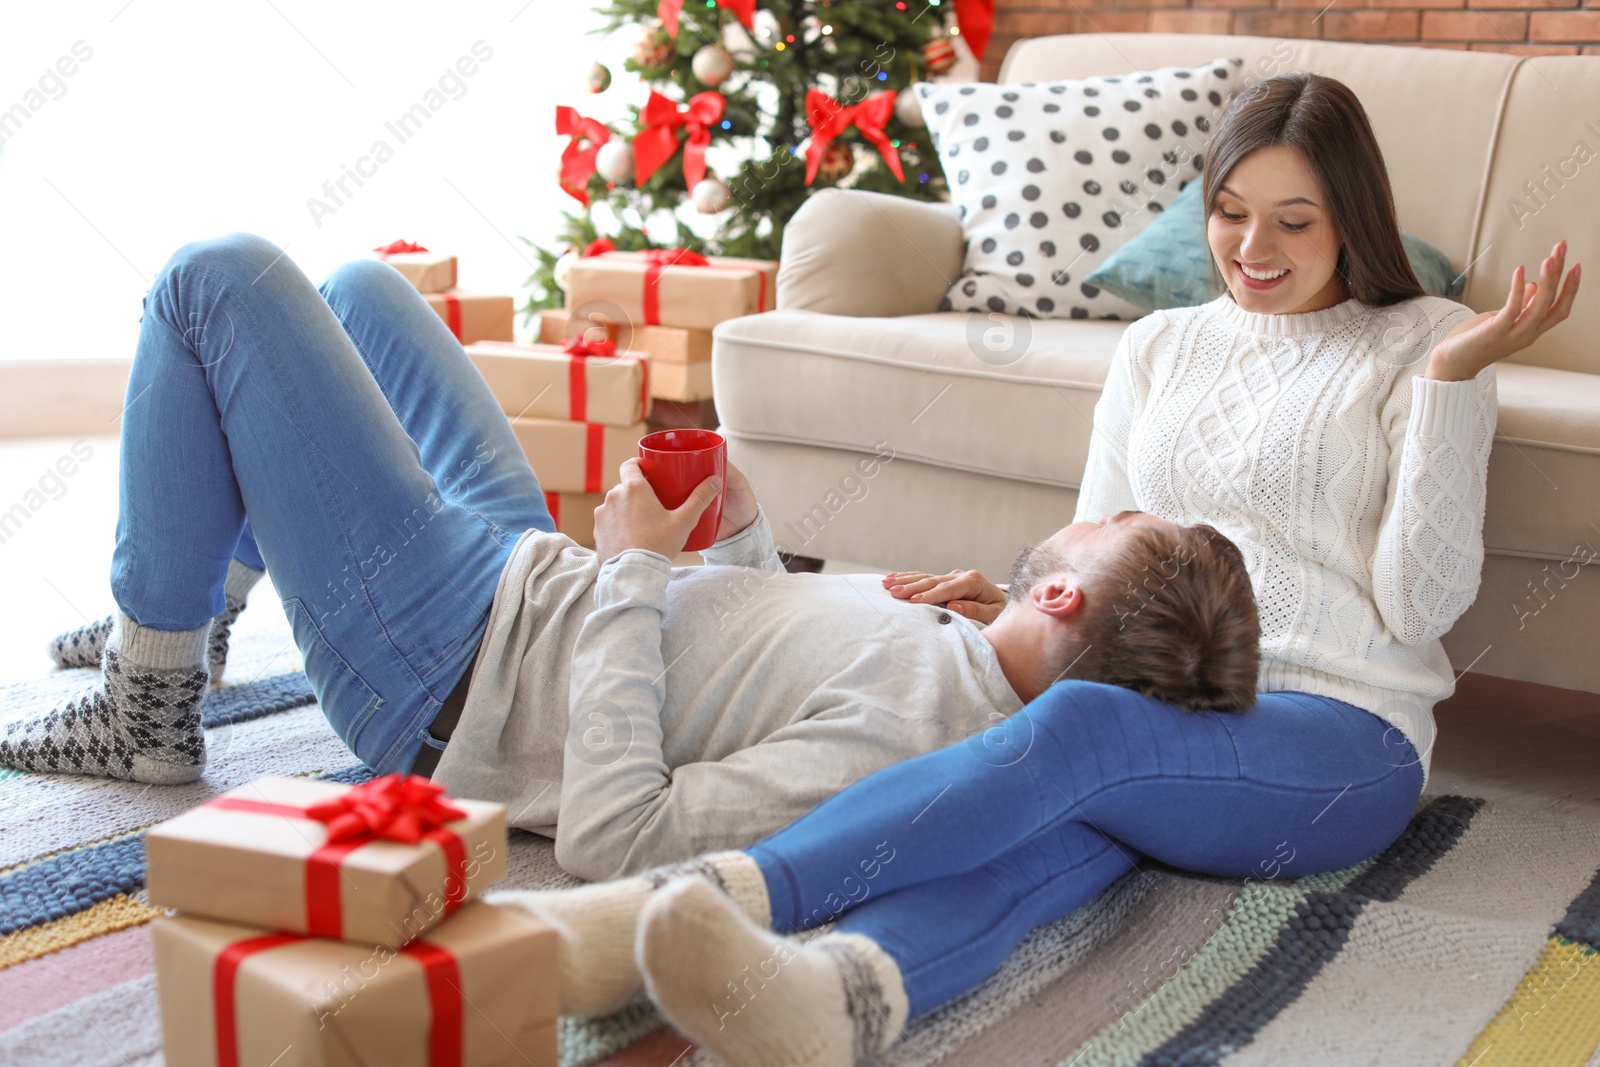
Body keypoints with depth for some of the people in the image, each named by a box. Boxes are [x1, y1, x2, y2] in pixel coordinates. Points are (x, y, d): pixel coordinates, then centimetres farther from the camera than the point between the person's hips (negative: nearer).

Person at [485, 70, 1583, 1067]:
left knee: (1081, 729, -37)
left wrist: (1454, 375, -8)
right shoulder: (1161, 346, 23)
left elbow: (1421, 602, -1)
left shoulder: (1418, 345, 10)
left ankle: (720, 895, -55)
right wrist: (1017, 612, 2)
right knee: (1053, 830, -34)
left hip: (1338, 737, -3)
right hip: (1152, 708, 4)